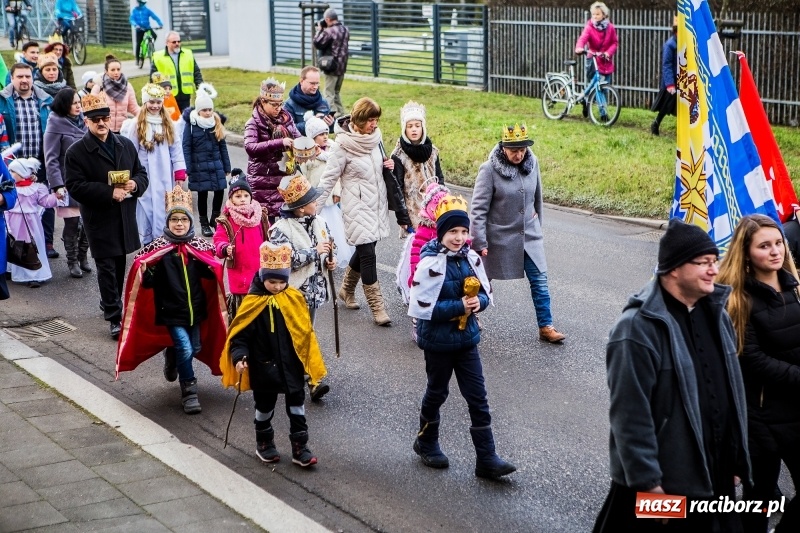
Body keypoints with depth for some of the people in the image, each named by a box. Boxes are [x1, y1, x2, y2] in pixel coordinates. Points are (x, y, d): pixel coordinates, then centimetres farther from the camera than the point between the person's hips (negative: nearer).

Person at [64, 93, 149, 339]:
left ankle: (110, 305, 34)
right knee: (107, 268, -3)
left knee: (120, 266, 15)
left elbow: (142, 174, 15)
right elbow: (75, 187, -15)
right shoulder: (76, 152, -8)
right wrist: (110, 193, -22)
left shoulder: (126, 145, 8)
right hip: (99, 220, -5)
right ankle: (114, 318, 0)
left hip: (126, 218, 5)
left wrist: (135, 184, -10)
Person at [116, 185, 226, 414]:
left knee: (196, 348, 13)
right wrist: (145, 272, -31)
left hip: (196, 308, 4)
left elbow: (210, 274, 8)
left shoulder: (199, 246, -1)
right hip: (172, 311, -4)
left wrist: (218, 267, -13)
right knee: (185, 349, -11)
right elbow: (148, 283, -10)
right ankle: (189, 393, 6)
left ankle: (172, 354, 47)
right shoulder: (158, 248, -10)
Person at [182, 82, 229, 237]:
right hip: (199, 166, -3)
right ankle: (204, 224, 20)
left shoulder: (217, 123, 5)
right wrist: (188, 169, -10)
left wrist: (227, 167, 10)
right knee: (202, 194, 6)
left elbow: (223, 146, 9)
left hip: (216, 165, 3)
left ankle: (215, 219, 25)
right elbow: (186, 147, -6)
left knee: (220, 191, 3)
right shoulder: (191, 124, -6)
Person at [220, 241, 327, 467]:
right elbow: (241, 334, -11)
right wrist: (239, 357, -26)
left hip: (291, 365, 2)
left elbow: (306, 331, 5)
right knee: (265, 406, 15)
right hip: (264, 366, -2)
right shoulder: (253, 303, -13)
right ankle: (264, 444, 34)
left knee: (296, 404, 5)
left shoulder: (294, 298, -3)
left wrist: (311, 361, 7)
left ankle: (300, 447, 14)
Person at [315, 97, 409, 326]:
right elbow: (328, 179, -11)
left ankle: (346, 290, 39)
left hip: (378, 204, 7)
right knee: (367, 253, -8)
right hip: (357, 208, -7)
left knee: (363, 249, 17)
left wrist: (389, 167, -1)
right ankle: (377, 306, -3)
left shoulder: (375, 139, 5)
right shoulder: (344, 146, -15)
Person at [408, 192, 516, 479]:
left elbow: (486, 292, 8)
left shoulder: (471, 258, -3)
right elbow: (422, 306, -22)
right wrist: (458, 307, -24)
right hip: (438, 341, -4)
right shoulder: (431, 264, -19)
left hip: (466, 338, 5)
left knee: (478, 397, 3)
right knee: (436, 393, 15)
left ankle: (486, 459, 7)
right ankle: (426, 443, 39)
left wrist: (479, 301, -15)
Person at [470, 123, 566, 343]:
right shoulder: (489, 170, -19)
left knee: (540, 281, 1)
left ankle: (546, 327, 10)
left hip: (530, 236, 4)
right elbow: (479, 208, -17)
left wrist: (537, 223, 20)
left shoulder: (532, 162, -4)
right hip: (500, 238, -4)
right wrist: (479, 243, -18)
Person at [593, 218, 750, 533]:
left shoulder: (714, 312, 6)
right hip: (663, 483, -7)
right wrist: (647, 480, -19)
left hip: (715, 475, 8)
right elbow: (630, 414, -20)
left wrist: (736, 459, 15)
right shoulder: (638, 328, -20)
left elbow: (730, 391, 13)